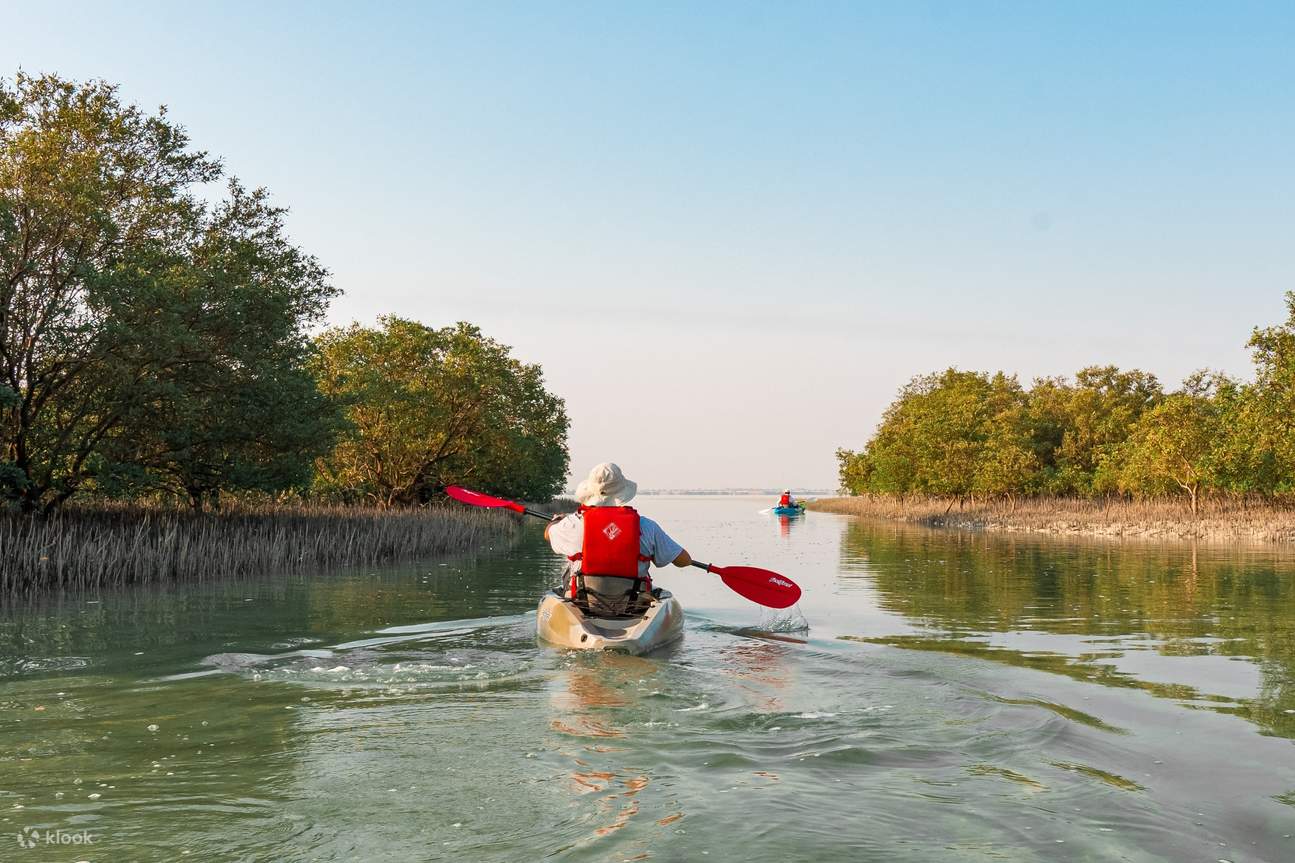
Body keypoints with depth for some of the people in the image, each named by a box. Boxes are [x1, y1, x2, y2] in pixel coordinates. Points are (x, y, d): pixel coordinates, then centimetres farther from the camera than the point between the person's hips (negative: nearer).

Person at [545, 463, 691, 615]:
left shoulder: (575, 523, -6)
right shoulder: (646, 526, -6)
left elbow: (548, 533, 18)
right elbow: (684, 560, 3)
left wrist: (557, 520, 44)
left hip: (584, 607, 0)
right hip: (631, 608, 0)